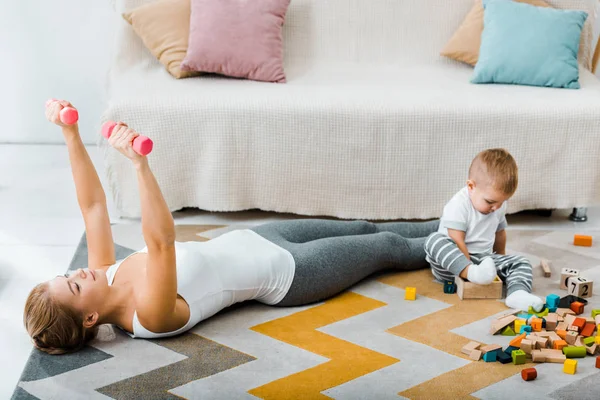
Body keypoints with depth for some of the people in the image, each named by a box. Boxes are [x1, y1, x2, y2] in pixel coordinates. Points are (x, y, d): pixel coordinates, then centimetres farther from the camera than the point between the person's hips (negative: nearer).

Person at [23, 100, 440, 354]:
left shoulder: (108, 275, -14)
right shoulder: (148, 315, -35)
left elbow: (94, 205, -14)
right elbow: (161, 240, -51)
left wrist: (71, 134, -23)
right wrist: (140, 163, -60)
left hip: (251, 240, 7)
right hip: (284, 271, -7)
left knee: (364, 229, 23)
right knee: (389, 247, 12)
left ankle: (441, 228, 48)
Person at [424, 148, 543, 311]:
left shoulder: (499, 207, 4)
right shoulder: (459, 205, -19)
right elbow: (457, 242, -23)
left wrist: (501, 258, 32)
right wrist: (470, 270, -26)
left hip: (484, 259, 6)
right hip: (452, 262, -6)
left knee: (521, 262, -10)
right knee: (434, 240, -35)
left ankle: (517, 293, -41)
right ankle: (474, 273, -55)